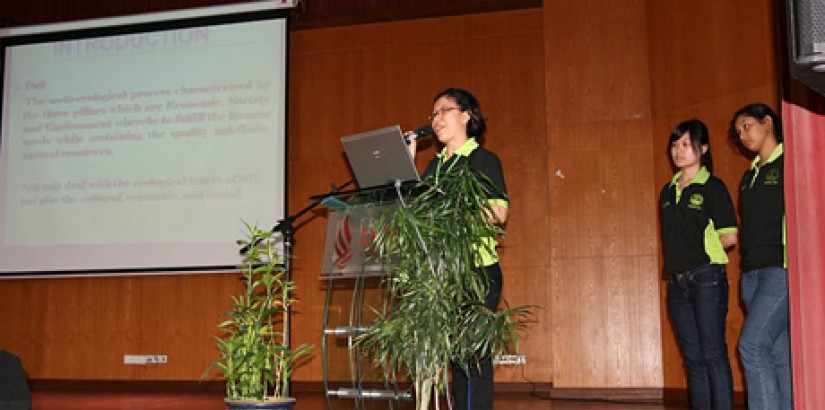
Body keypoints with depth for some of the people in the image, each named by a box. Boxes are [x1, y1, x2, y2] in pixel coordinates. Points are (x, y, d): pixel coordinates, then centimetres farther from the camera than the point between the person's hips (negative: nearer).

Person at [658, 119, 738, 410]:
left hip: (706, 278, -6)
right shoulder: (667, 192, 15)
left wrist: (704, 250, 2)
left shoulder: (712, 187, -3)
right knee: (693, 357, 9)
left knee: (713, 353, -6)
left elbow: (729, 237, -7)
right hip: (677, 282, 6)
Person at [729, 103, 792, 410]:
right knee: (778, 356, 6)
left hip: (781, 269, -7)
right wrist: (746, 270, 15)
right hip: (752, 272, 7)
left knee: (753, 344, -17)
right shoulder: (749, 176, 22)